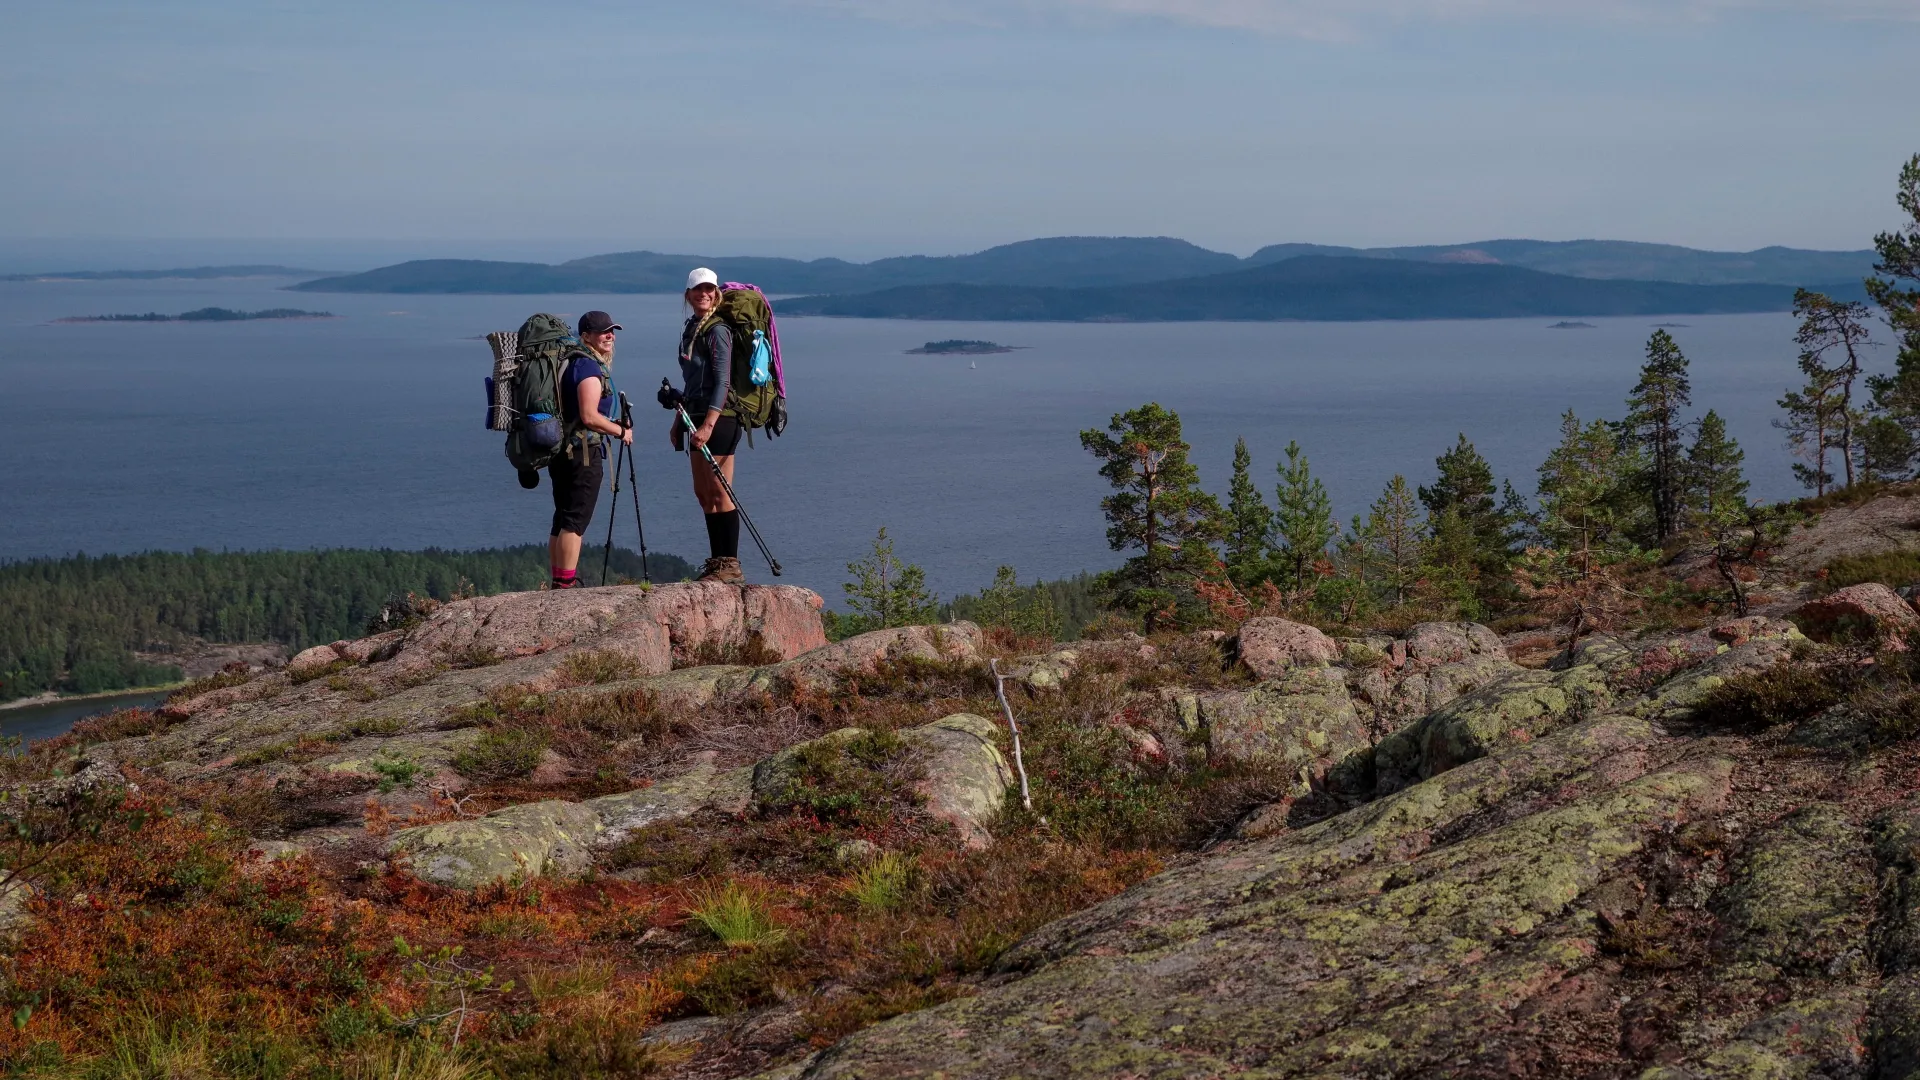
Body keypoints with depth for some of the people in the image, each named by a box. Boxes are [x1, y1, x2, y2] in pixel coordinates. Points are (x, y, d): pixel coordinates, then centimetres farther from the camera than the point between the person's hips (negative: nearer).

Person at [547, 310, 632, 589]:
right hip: (583, 451, -10)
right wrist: (620, 431, -9)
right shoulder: (590, 366, -14)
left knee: (562, 519, 12)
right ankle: (566, 584, -11)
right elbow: (589, 416, -22)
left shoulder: (573, 363, 17)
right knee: (575, 521, -9)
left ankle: (558, 583, 16)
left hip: (562, 450, 10)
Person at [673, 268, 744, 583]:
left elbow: (722, 382, -18)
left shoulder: (717, 331, -11)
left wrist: (708, 425, -25)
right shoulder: (691, 328, 15)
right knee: (703, 494, 11)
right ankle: (716, 561, 16)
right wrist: (678, 422, 21)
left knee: (719, 494, -7)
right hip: (695, 417, 9)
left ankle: (730, 565, -4)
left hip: (717, 419, -9)